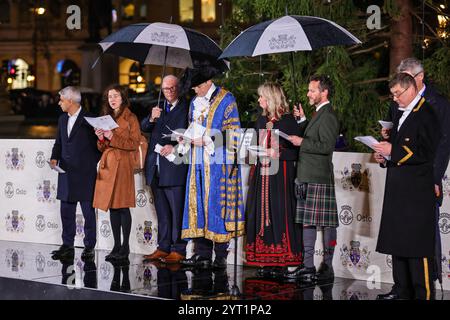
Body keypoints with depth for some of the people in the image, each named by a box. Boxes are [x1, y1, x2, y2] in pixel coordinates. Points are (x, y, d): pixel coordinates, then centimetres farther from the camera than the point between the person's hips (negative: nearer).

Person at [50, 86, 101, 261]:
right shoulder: (62, 120, 13)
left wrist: (91, 163, -9)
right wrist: (55, 158, 3)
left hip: (85, 174, -6)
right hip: (66, 174, 7)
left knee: (88, 212, 2)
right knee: (66, 212, 8)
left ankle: (89, 247, 8)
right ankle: (67, 246, 15)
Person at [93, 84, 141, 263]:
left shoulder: (130, 118, 0)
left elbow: (134, 143, -9)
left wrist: (113, 137, -15)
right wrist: (101, 138, -2)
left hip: (123, 163, -6)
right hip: (107, 164, 6)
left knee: (123, 206, -7)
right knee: (112, 207, 5)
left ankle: (125, 248, -3)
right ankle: (116, 246, 9)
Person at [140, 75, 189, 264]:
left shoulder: (185, 108, -3)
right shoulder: (159, 108, 16)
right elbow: (143, 128, 10)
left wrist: (174, 146, -19)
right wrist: (152, 118, -9)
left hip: (174, 167, -6)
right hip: (156, 168, 6)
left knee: (177, 211, -5)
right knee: (162, 212, 12)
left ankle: (178, 250, -1)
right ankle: (163, 247, 18)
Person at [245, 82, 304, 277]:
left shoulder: (288, 120, -5)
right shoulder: (261, 120, 16)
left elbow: (297, 150, -8)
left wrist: (278, 153, -19)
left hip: (280, 175, -7)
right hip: (262, 174, 7)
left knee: (279, 215, -8)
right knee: (261, 215, 3)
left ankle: (280, 261, -4)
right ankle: (265, 262, 6)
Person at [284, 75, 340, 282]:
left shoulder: (328, 116, -11)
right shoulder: (317, 114, 21)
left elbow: (327, 146, -21)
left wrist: (302, 142, -15)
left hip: (319, 178, -10)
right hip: (307, 178, 10)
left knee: (326, 222, -5)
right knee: (307, 221, 9)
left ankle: (327, 267, -3)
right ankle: (308, 266, 13)